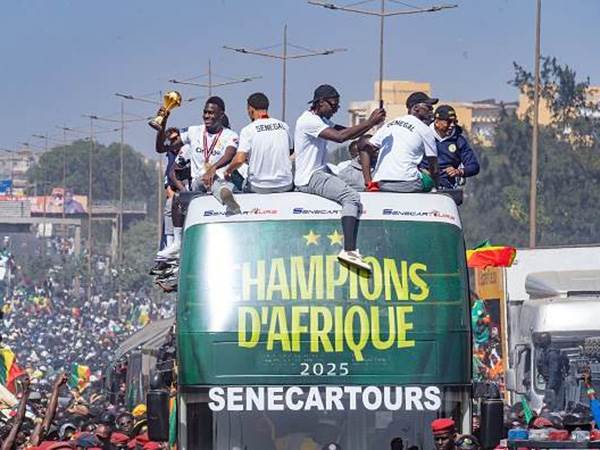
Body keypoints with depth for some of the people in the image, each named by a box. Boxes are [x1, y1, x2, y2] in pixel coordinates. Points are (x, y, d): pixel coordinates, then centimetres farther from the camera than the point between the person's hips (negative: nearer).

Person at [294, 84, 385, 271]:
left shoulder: (321, 120, 20)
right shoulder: (308, 121, -15)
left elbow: (348, 133, 15)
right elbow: (340, 137, -26)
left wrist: (372, 123, -3)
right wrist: (370, 123, -23)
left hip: (321, 173, 11)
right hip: (309, 178, -11)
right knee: (352, 197, -24)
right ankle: (349, 250, -35)